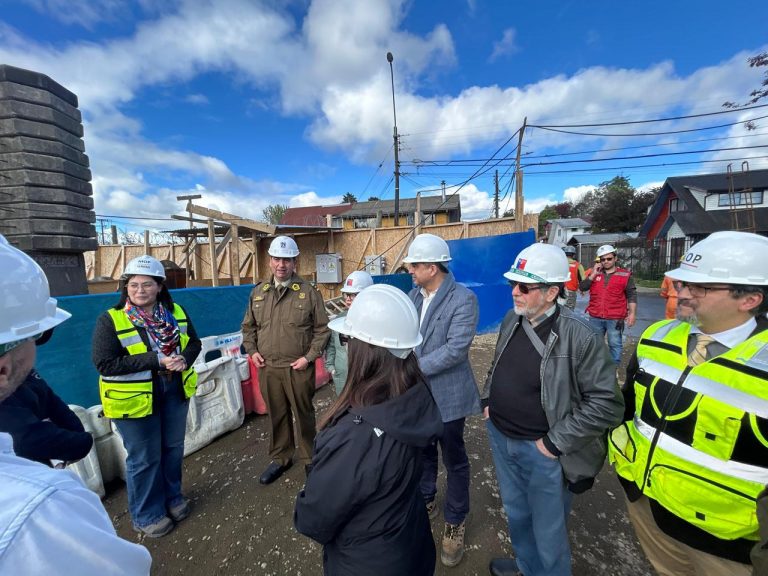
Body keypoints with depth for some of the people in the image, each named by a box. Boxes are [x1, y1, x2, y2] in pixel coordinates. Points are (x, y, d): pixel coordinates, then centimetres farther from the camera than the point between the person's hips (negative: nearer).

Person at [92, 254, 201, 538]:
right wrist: (156, 360, -25)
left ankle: (172, 497, 44)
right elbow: (105, 363, -18)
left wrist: (185, 359, -16)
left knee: (173, 447, 20)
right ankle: (146, 515, 35)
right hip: (136, 398, -4)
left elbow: (194, 342, 6)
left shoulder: (176, 312, -1)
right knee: (144, 458, 11)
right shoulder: (110, 320, -13)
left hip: (175, 392, 4)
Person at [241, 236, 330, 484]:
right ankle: (280, 458, 40)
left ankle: (309, 459, 34)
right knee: (276, 415, 19)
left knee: (303, 415, 12)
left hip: (298, 368, -3)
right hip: (267, 368, 4)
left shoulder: (308, 292, -8)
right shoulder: (258, 292, 6)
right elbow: (248, 326, 16)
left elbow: (322, 329, -5)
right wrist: (252, 350, 3)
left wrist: (309, 356, -11)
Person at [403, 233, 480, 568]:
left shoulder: (463, 299, -18)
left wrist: (416, 367, -22)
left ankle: (454, 522, 40)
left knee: (453, 460, 16)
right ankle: (425, 502, 50)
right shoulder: (414, 295, 1)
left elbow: (456, 348, -24)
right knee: (422, 452, 25)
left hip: (447, 395, -5)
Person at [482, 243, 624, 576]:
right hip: (500, 437, 6)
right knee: (515, 512, 29)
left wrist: (555, 442, -18)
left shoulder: (579, 336, -22)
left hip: (540, 449, -6)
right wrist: (487, 400, 6)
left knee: (548, 530, 19)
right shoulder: (511, 319, -4)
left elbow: (607, 404, -19)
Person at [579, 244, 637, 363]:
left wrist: (632, 313, -6)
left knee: (615, 344, 5)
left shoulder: (625, 275, 0)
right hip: (595, 317, 3)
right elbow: (582, 287, -2)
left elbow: (632, 295, 0)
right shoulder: (594, 273, 7)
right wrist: (593, 274, -9)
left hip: (615, 318, -3)